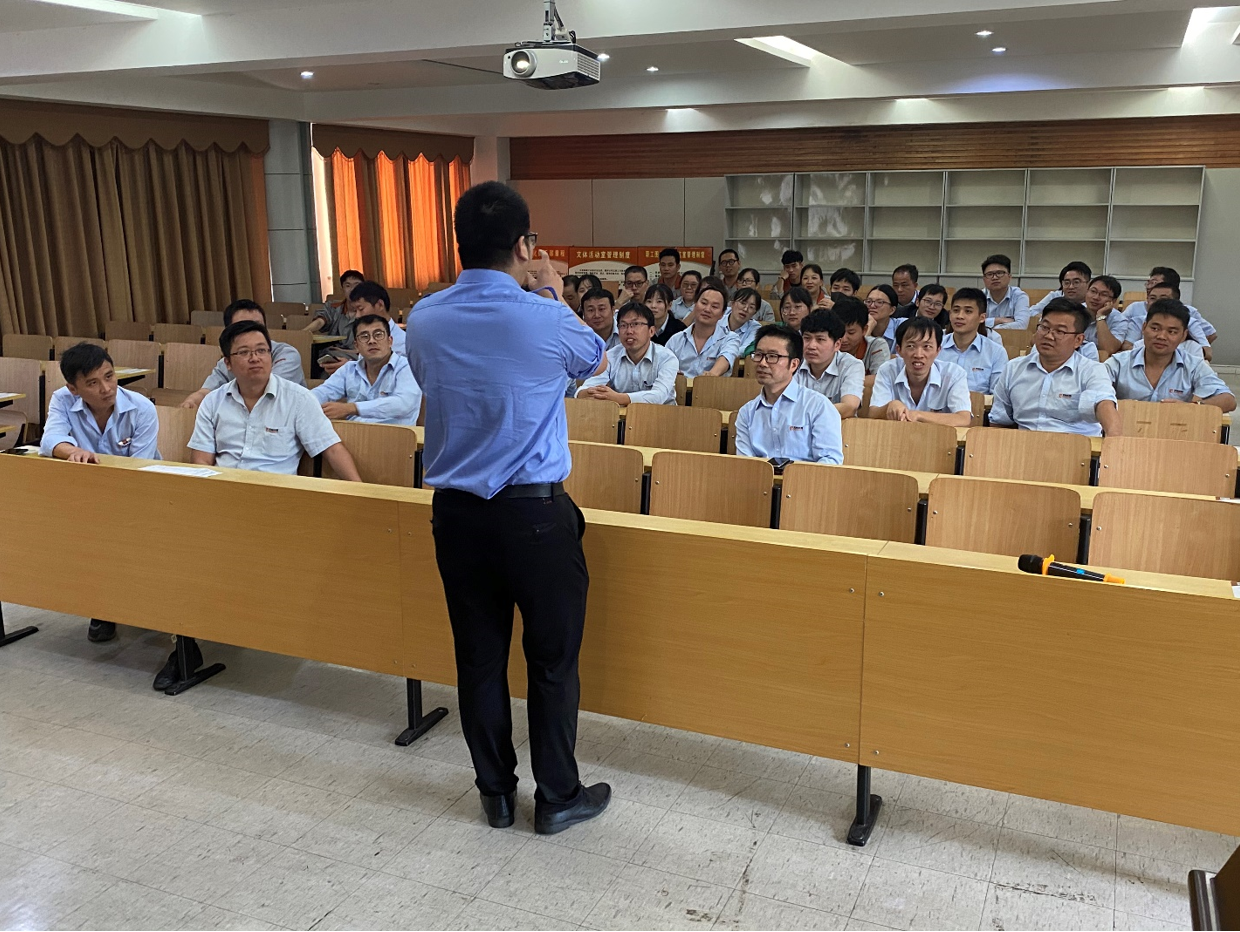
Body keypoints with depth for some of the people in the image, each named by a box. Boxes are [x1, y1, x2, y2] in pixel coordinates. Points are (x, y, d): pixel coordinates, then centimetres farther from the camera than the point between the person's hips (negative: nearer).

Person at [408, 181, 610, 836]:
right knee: (552, 657, 10)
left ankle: (496, 793, 28)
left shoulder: (424, 321, -2)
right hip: (534, 513, -4)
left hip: (455, 511, 4)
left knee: (479, 655, 14)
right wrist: (552, 296, 20)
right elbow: (598, 361, 8)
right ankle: (557, 797, 23)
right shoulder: (544, 320, -14)